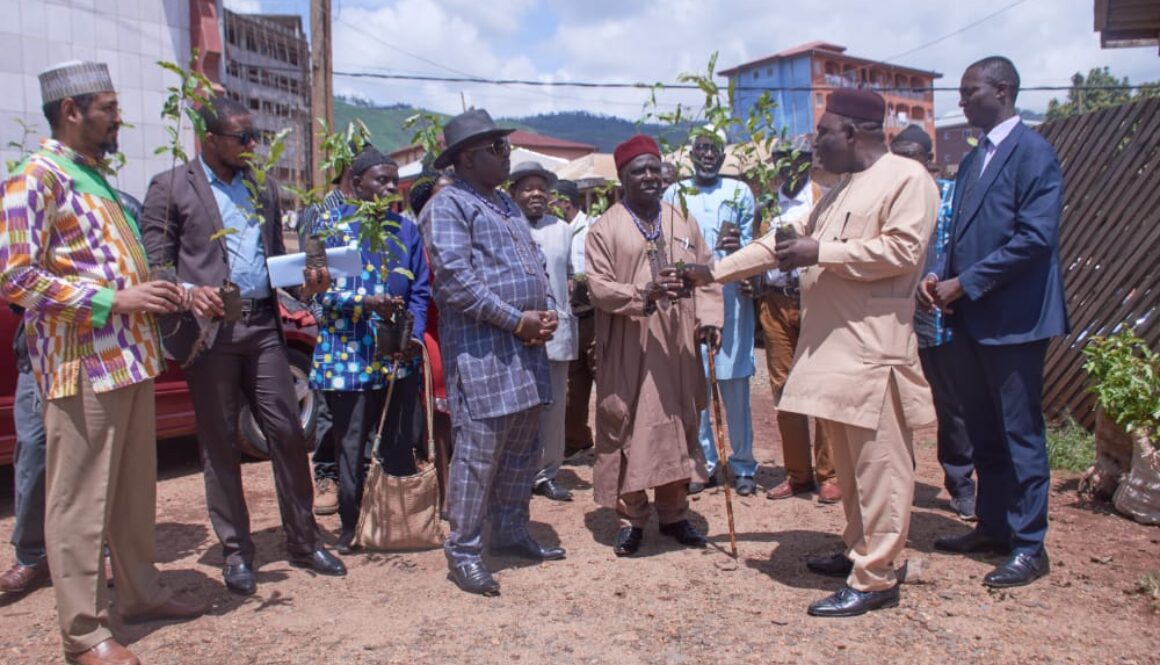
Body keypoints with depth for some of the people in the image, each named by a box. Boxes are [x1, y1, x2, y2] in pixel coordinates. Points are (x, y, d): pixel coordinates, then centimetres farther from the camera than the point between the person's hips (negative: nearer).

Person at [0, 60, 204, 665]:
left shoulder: (96, 178, 19)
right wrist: (113, 300, -19)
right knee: (80, 499, 0)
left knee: (135, 490, 16)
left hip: (130, 359, 9)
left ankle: (140, 592, 30)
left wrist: (158, 293, 9)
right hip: (84, 367, -9)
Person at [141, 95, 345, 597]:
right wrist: (188, 292, -21)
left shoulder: (263, 188, 16)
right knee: (220, 445, 5)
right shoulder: (170, 188, 2)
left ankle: (303, 541, 16)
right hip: (209, 329, -3)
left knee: (287, 432, 3)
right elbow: (156, 264, -2)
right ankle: (236, 553, 18)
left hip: (262, 325, 4)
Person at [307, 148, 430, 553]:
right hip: (348, 354, -3)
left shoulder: (405, 228, 12)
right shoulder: (331, 223, 3)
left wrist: (415, 335, -6)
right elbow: (318, 287, -5)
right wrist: (366, 302, -20)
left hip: (399, 355, 3)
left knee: (404, 444, 7)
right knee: (352, 447, 6)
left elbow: (420, 291, 11)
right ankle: (351, 527, 22)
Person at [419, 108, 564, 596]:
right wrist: (517, 320, -15)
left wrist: (546, 314, 3)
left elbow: (535, 263, 23)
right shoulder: (448, 205, -6)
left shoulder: (505, 203, 22)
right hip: (481, 346, -9)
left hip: (525, 344, 9)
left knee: (522, 446, 13)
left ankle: (511, 532, 27)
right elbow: (455, 278, -17)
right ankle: (463, 551, 6)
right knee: (479, 449, -6)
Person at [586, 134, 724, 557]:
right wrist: (646, 294, -25)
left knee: (679, 425, 10)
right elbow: (599, 287, -10)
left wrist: (709, 319, -6)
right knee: (627, 429, 1)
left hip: (678, 348, 4)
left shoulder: (684, 224, 11)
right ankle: (631, 518, 14)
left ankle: (674, 512, 23)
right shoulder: (604, 229, -1)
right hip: (629, 351, -4)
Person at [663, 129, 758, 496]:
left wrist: (738, 247, -15)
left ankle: (743, 465, 10)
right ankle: (704, 463, 14)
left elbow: (751, 245, 6)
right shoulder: (674, 194, 11)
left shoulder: (740, 191, 10)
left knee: (735, 382, 0)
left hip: (732, 295, -1)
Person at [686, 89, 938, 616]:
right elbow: (783, 244, 24)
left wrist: (822, 252, -14)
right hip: (831, 344, 9)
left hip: (872, 349, -9)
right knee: (848, 462, 16)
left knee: (878, 465, -3)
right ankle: (859, 550, 29)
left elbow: (901, 250, -17)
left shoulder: (907, 178, -5)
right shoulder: (840, 190, 23)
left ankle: (875, 578, 3)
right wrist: (714, 271, 20)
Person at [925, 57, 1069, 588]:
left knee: (1020, 433, 0)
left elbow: (1035, 238, -19)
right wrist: (939, 275, 0)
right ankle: (992, 527, 28)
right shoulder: (972, 160, 17)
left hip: (1013, 318, -8)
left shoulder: (1034, 153, -10)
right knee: (983, 433, 15)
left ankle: (1029, 545, 11)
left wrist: (964, 284, -17)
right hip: (970, 318, 8)